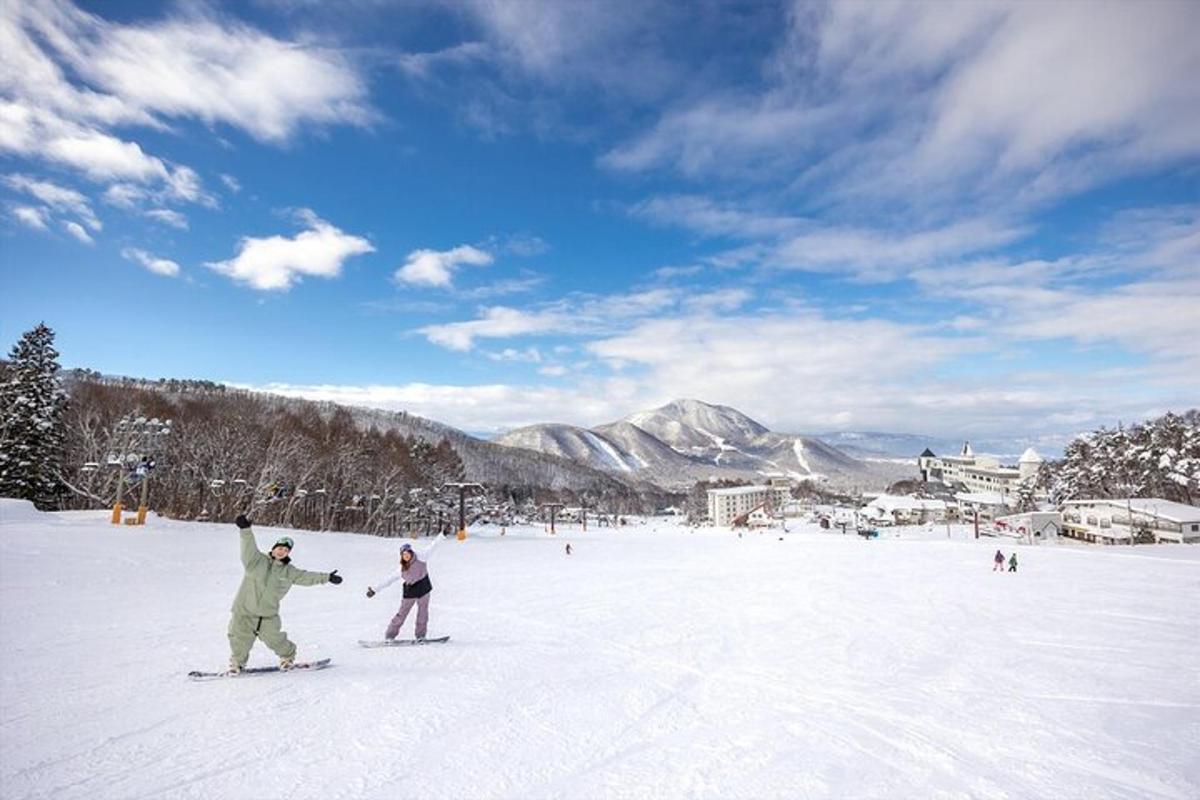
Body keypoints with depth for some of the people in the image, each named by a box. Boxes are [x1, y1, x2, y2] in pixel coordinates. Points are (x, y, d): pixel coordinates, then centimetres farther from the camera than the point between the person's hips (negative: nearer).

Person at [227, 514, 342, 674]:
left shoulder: (288, 572, 3)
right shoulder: (258, 560, -6)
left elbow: (307, 577, 10)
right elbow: (248, 550, -22)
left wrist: (327, 577, 8)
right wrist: (246, 530, -38)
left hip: (268, 614, 1)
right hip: (244, 610, -1)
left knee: (274, 639, 2)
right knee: (240, 640, 3)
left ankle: (288, 656, 29)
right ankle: (237, 662, 31)